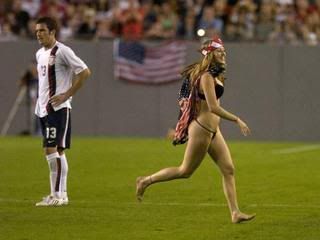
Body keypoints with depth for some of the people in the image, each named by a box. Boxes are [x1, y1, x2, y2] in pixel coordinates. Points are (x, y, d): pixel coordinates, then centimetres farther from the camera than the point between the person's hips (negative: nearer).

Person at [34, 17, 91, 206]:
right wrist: (40, 102, 17)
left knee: (53, 150, -13)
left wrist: (67, 95, -14)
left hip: (58, 109, -9)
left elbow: (85, 72, -13)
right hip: (43, 108, 9)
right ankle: (56, 194, 13)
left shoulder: (62, 51, -10)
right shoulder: (40, 54, 16)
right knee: (51, 152, 9)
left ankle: (60, 194, -11)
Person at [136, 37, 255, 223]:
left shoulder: (215, 76, 12)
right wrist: (237, 120, -25)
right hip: (202, 129, -9)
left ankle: (235, 213, 0)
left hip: (213, 131, 9)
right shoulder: (207, 77, -17)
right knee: (186, 171, 3)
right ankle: (146, 181, 18)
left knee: (229, 170, 2)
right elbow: (213, 107, -26)